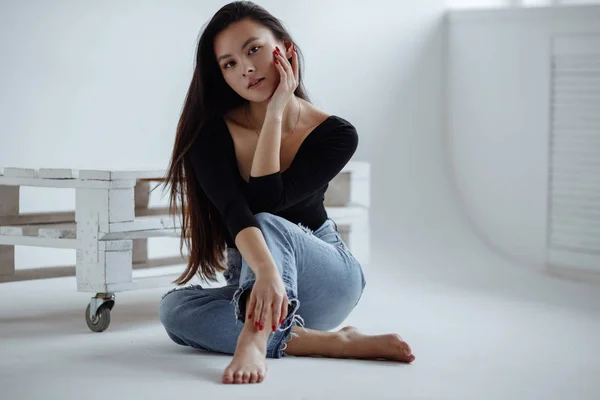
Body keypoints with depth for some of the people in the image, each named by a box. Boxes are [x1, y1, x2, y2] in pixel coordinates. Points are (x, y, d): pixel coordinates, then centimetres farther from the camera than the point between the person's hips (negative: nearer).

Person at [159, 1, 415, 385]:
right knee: (175, 309, -29)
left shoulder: (336, 135, -14)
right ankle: (334, 343, -36)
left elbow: (264, 203, -27)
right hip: (249, 278, 2)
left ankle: (253, 339, -58)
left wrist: (275, 112, -25)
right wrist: (267, 271, -51)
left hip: (329, 278, -2)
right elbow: (234, 212, -31)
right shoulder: (210, 133, -13)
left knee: (268, 224, -33)